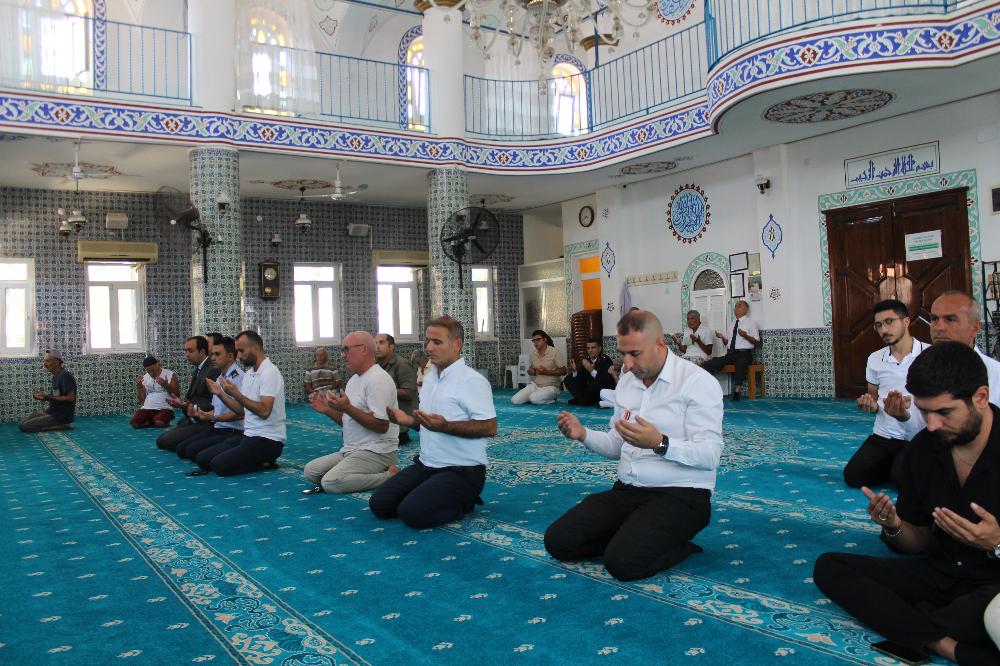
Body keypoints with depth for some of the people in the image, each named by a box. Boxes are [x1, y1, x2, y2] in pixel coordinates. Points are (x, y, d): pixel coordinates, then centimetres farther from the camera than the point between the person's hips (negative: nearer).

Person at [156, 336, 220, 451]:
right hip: (192, 420, 11)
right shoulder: (197, 370, 16)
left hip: (205, 423, -11)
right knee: (160, 440, 8)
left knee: (168, 440, -20)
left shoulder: (213, 369, -17)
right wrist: (181, 403, 2)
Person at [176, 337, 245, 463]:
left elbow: (241, 412, -22)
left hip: (232, 432, -10)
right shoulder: (220, 378, 17)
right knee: (181, 449, 3)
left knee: (192, 450, -20)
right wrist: (198, 414, 4)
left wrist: (214, 418, -21)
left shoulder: (237, 377, -16)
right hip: (217, 429, 10)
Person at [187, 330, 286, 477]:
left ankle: (265, 463, -4)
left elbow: (264, 411, -23)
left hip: (267, 441, -10)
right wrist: (220, 393, 6)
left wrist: (236, 394, -24)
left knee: (220, 464, -24)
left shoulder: (269, 372, -13)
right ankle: (262, 461, 3)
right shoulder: (249, 374, 17)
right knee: (202, 459, 1)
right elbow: (242, 409, 16)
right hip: (248, 435, 10)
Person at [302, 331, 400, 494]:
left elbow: (382, 425, -21)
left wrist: (348, 408, -23)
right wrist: (328, 410, 6)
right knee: (310, 471, 0)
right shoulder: (354, 380, 19)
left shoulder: (378, 380, -14)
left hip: (377, 451, -10)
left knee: (331, 482, -26)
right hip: (351, 450, 10)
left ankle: (389, 476, -12)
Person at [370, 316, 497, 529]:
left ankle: (464, 503, 0)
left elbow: (490, 428, -21)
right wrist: (408, 420, 6)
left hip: (460, 471, -8)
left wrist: (444, 426, -30)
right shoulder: (430, 379, 16)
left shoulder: (472, 381, -14)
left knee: (412, 513, -24)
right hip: (425, 464, 8)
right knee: (379, 504, -5)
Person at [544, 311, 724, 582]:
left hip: (680, 495, -7)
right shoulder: (627, 380, 13)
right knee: (557, 541, -8)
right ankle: (633, 538, 9)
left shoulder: (698, 383, -10)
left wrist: (659, 444, -34)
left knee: (624, 562, -28)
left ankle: (680, 547, 2)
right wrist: (583, 434, -3)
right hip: (627, 490, 7)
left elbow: (710, 456, -18)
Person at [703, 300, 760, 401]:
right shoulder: (732, 324, 24)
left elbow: (757, 342, -1)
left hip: (744, 354, -6)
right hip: (730, 354, 6)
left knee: (739, 363, -42)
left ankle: (736, 394, -40)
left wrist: (745, 336, -17)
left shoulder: (751, 323, 7)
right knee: (707, 364, -14)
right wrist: (722, 338, 5)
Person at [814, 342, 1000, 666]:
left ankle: (912, 624, -13)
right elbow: (919, 542, 9)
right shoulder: (922, 448, 1)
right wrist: (893, 526, -13)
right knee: (828, 566, -11)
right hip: (941, 575, 6)